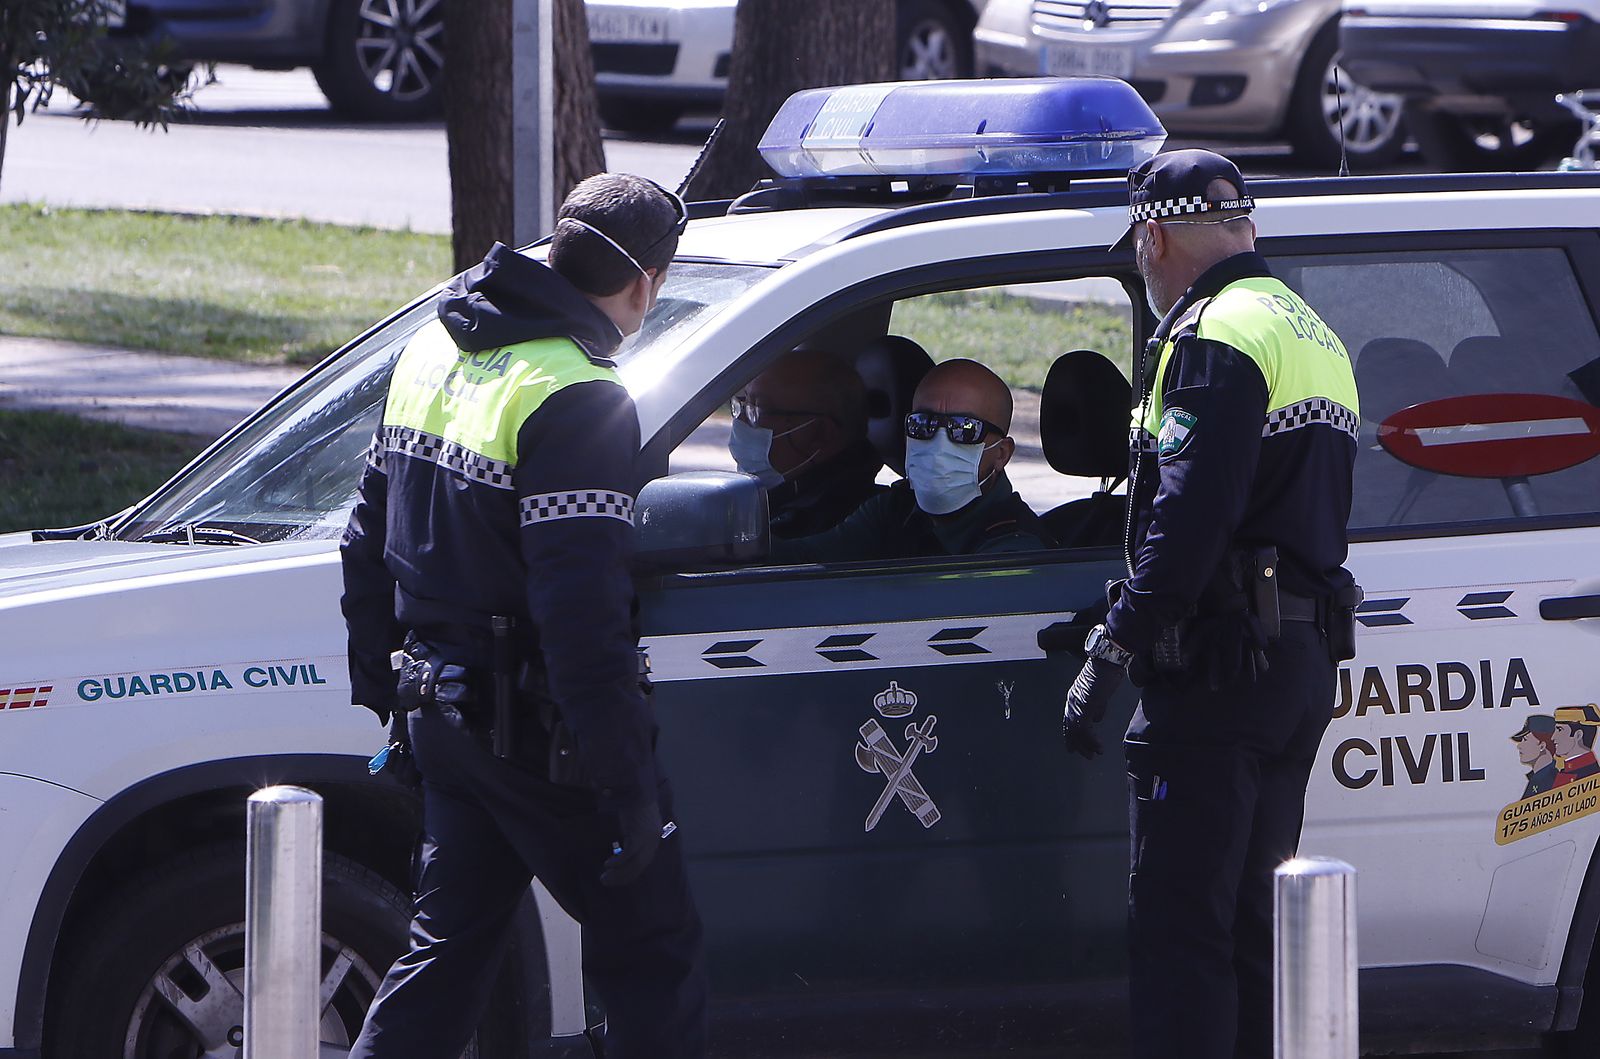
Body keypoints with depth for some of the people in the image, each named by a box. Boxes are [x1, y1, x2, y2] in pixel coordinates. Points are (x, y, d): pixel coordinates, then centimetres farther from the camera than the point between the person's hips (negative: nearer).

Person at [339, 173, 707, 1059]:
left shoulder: (434, 353, 9)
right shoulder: (577, 401, -19)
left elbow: (368, 544, 17)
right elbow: (581, 613, -24)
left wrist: (379, 681, 26)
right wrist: (628, 781, -22)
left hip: (443, 711, 8)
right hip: (537, 728, -8)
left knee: (448, 948, 16)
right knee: (652, 957, 2)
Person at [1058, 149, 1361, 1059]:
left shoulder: (1215, 336, -11)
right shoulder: (1315, 335, 20)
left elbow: (1192, 516, -21)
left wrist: (1112, 652, -20)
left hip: (1222, 666, -9)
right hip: (1307, 663, 9)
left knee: (1179, 925, -9)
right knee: (1248, 923, 14)